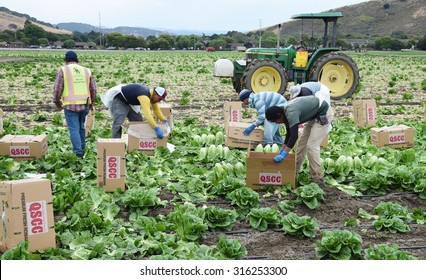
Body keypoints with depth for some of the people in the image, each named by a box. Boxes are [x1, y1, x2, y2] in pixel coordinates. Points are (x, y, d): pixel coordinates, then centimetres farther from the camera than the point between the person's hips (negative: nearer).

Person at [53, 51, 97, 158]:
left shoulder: (63, 70, 1)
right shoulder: (86, 70, 11)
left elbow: (57, 89, -3)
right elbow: (93, 89, 12)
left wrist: (57, 102, 12)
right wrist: (91, 102, 25)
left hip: (70, 105, -4)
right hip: (85, 105, 4)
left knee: (74, 128, -1)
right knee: (81, 127, 18)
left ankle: (78, 151, -7)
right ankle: (82, 148, 25)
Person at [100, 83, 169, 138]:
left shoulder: (152, 95, -9)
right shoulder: (144, 96, -38)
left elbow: (156, 110, 3)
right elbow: (147, 113, -48)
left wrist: (165, 121, -9)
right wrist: (156, 128, -52)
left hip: (130, 102, 9)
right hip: (119, 100, -9)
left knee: (138, 122, 6)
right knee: (118, 123, -21)